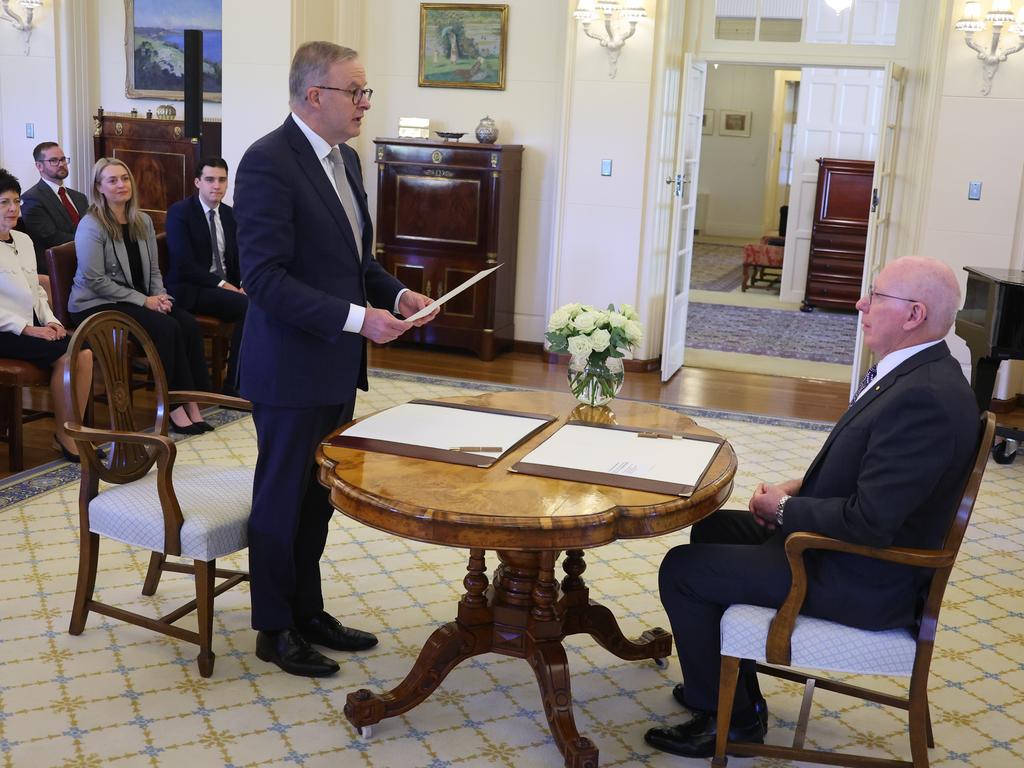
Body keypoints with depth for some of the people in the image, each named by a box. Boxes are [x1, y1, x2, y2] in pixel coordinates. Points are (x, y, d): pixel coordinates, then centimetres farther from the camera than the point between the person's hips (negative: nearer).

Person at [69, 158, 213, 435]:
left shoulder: (143, 221, 11)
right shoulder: (91, 226, -10)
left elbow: (153, 270, 14)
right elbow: (95, 281, -16)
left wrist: (160, 296, -7)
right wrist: (144, 301, -18)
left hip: (139, 299, 6)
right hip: (96, 305, -6)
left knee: (189, 324, -22)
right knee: (167, 327, -28)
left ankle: (192, 399, -20)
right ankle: (176, 404, -19)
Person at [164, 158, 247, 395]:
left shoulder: (229, 214, 13)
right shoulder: (179, 212, -6)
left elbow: (238, 257, 15)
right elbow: (184, 264, -15)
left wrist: (242, 284, -6)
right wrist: (220, 284, -19)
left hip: (227, 285, 6)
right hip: (191, 289, -6)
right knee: (248, 306, -28)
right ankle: (233, 387, -19)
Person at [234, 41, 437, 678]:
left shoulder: (344, 158, 11)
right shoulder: (268, 162, -17)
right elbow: (265, 276, -23)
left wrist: (397, 294, 2)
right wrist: (357, 317, -25)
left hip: (336, 366, 8)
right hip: (290, 368, -8)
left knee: (317, 497, 18)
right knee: (282, 499, 7)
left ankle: (308, 612, 33)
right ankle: (274, 629, 24)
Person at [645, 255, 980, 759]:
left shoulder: (926, 397, -29)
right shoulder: (908, 371, 4)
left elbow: (871, 521, -30)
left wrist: (784, 508, -14)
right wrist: (798, 489, 1)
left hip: (862, 580, -10)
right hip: (844, 541, 10)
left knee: (682, 570, -7)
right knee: (712, 529, 20)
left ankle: (730, 718, 11)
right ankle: (733, 686, 30)